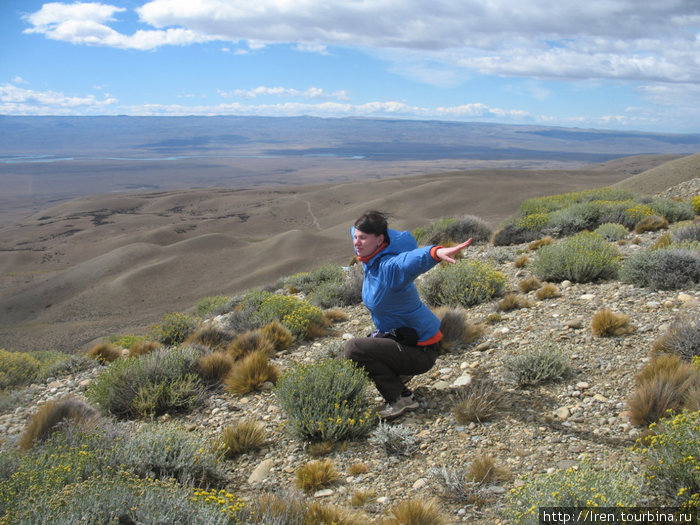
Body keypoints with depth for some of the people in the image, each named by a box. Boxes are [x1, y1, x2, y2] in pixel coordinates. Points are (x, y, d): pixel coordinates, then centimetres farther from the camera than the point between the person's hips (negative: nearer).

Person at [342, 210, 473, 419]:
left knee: (354, 348, -23)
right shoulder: (370, 261, -3)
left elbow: (414, 258, -54)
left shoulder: (390, 267, -30)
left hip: (420, 351, -10)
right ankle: (400, 391, 19)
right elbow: (356, 232, 19)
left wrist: (436, 252, -71)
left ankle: (399, 399, -10)